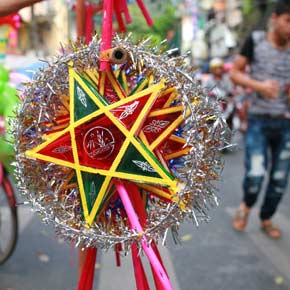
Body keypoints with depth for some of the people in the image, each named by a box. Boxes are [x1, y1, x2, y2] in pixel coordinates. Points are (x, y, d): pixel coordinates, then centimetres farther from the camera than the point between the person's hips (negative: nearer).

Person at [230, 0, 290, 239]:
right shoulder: (256, 41, -3)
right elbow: (235, 72, 1)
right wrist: (259, 86, -16)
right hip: (259, 121, -3)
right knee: (255, 175, -13)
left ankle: (266, 220, 32)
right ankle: (246, 206, 21)